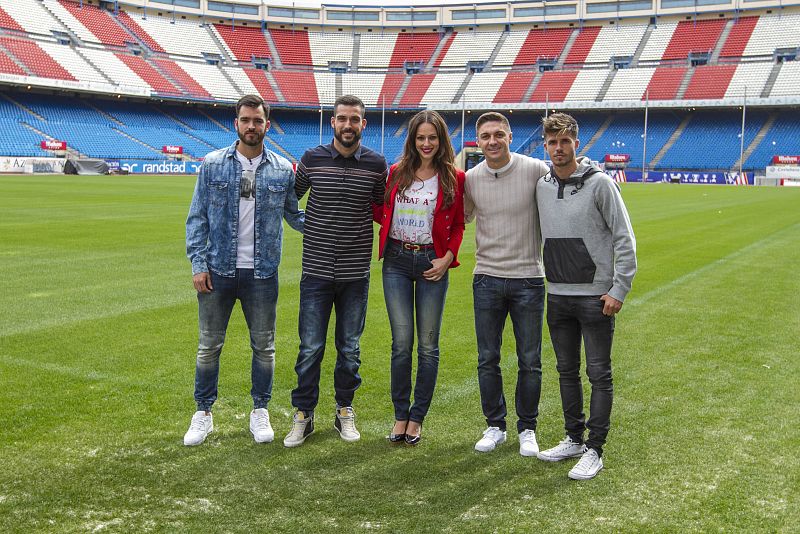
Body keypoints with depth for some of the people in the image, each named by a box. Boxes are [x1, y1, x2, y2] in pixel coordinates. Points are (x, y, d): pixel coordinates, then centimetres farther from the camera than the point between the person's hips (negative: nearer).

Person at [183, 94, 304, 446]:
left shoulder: (282, 169, 2)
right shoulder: (213, 164, 0)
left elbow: (295, 216, 9)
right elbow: (197, 218, 1)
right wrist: (198, 264, -6)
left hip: (262, 274, 1)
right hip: (218, 271, 0)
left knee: (264, 346, 10)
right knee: (209, 345, 9)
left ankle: (260, 411, 26)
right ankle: (203, 413, 23)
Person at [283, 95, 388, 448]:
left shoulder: (376, 164, 0)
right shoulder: (311, 159, -1)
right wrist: (306, 222, 0)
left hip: (356, 272, 1)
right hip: (316, 269, -1)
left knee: (350, 348, 12)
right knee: (310, 347, 3)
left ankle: (344, 410, 27)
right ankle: (303, 415, 17)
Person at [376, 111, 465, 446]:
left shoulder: (454, 178, 0)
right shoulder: (397, 173, 6)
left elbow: (458, 225, 5)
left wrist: (448, 257, -8)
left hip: (431, 263, -1)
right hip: (397, 261, 1)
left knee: (428, 345, 4)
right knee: (401, 342, 3)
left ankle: (417, 418, 16)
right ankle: (400, 415, 15)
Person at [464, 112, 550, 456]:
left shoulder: (536, 171, -9)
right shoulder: (470, 179, 0)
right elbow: (460, 219, 17)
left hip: (528, 279, -2)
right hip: (486, 279, 3)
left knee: (530, 362, 7)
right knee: (487, 360, 9)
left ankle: (527, 429, 23)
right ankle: (495, 426, 25)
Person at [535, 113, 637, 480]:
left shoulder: (600, 183, -9)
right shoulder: (542, 187, 7)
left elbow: (625, 240, -8)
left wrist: (618, 290, -13)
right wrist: (545, 281, 12)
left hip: (595, 296, -5)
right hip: (557, 296, 6)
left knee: (599, 374, 1)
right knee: (567, 371, 14)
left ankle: (594, 450, 8)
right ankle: (574, 438, 27)